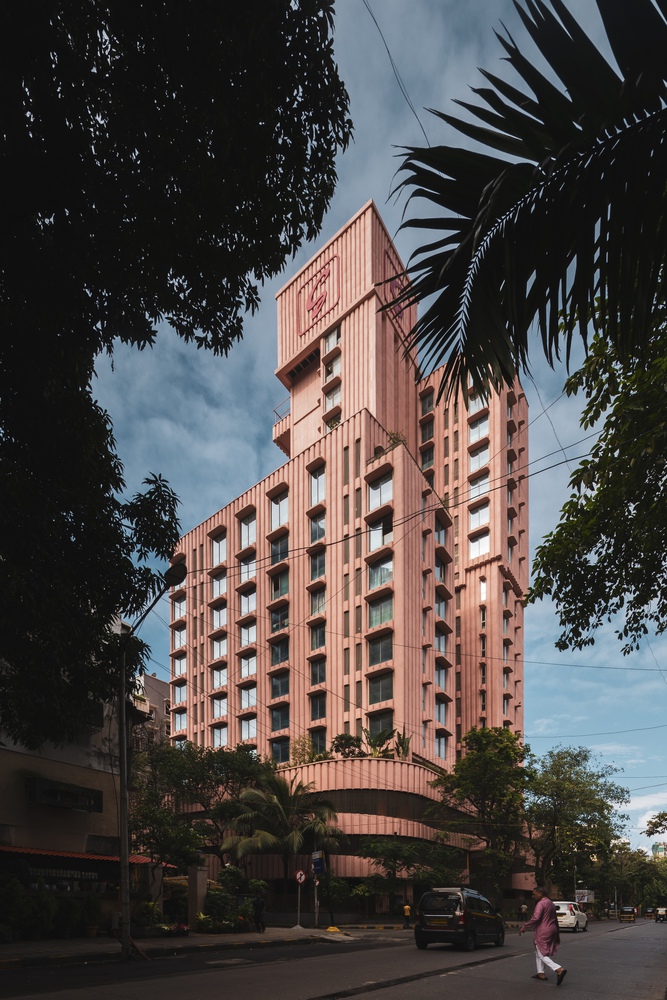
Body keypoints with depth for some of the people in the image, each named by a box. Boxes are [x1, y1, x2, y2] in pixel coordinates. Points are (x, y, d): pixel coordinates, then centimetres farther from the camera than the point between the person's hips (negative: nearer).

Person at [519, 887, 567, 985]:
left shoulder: (541, 904, -15)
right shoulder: (551, 904, 15)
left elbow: (535, 918, -26)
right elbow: (555, 920, 20)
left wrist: (524, 927, -19)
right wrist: (557, 934, 26)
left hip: (543, 933, -10)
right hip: (552, 931, 10)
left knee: (542, 955, -6)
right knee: (538, 952, 20)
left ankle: (559, 969, -20)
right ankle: (541, 973, 22)